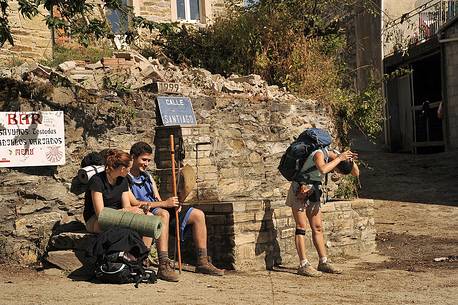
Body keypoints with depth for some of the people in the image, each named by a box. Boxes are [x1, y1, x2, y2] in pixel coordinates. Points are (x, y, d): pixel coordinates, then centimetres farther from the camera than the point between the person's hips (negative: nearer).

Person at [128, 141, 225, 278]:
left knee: (198, 215, 0)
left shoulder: (147, 177, 22)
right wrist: (164, 203, -20)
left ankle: (202, 262, 1)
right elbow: (133, 203, -18)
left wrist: (173, 204, -6)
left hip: (158, 210, 9)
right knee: (163, 214, -42)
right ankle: (163, 265, -48)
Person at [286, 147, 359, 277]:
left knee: (317, 228, 7)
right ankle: (303, 265, -10)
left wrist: (351, 160, -16)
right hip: (299, 192, -8)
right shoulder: (319, 154, -23)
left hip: (312, 193, 8)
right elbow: (323, 169, -45)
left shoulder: (336, 157, 0)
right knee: (301, 227, -8)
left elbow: (356, 173, 2)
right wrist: (339, 158, -35)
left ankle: (323, 262, 12)